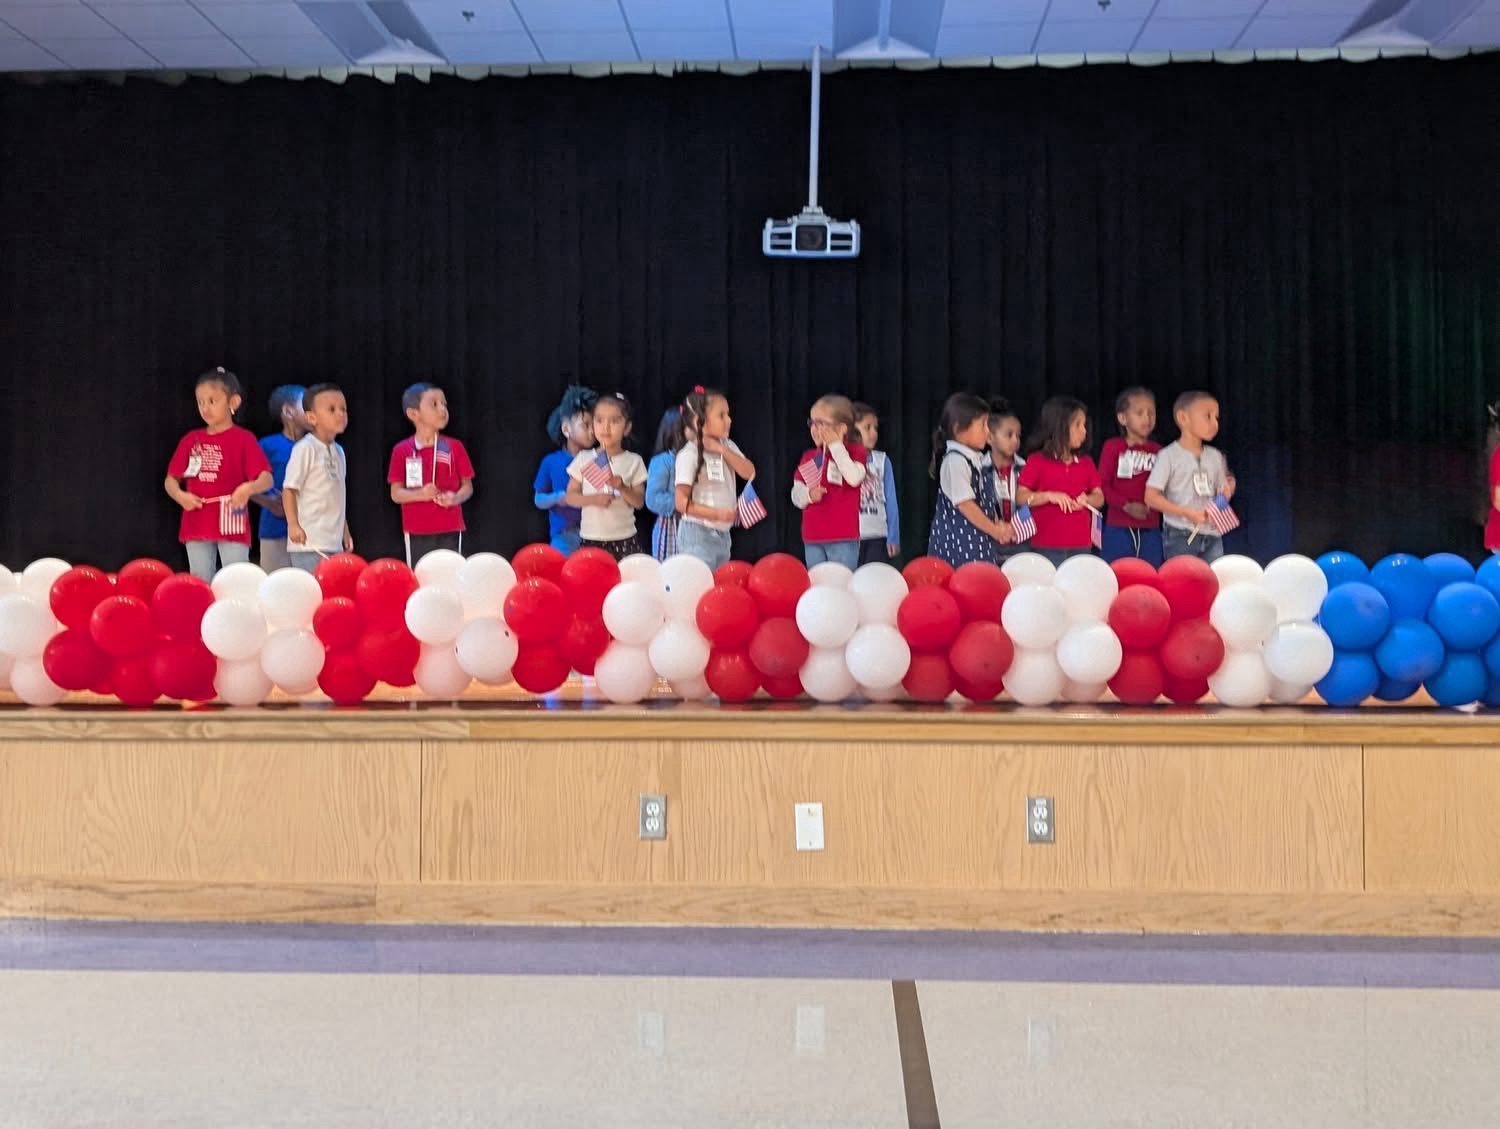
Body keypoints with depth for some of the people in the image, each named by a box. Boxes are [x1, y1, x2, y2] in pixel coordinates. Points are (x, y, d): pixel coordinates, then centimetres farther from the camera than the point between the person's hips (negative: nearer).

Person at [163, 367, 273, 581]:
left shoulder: (243, 439, -3)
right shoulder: (191, 440, 9)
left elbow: (267, 479, -10)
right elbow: (170, 480, 13)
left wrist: (249, 488, -31)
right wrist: (180, 496, -8)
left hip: (232, 526, -4)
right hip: (197, 525, 4)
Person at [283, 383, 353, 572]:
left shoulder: (338, 452, 14)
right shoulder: (305, 448, -9)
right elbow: (289, 490, -10)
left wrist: (345, 531, 22)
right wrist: (293, 525, -18)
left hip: (334, 542, 8)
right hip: (309, 542, -8)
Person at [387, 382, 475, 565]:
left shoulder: (454, 447, 3)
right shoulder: (402, 451, 0)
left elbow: (468, 486, 6)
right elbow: (396, 493, 0)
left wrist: (456, 498, -15)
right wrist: (420, 494, -19)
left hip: (450, 529, 1)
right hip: (417, 531, 0)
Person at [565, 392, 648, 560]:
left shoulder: (633, 461, 1)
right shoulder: (583, 459, 3)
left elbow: (639, 502, 1)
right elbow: (571, 497, 4)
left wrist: (622, 488, -17)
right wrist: (593, 499, -14)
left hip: (625, 540, 0)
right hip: (591, 539, 0)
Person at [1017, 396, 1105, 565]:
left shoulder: (1086, 463, 12)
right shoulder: (1037, 461, 0)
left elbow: (1099, 498, 14)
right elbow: (1021, 497, -3)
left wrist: (1087, 499, -8)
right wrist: (1049, 496, -17)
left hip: (1082, 546, 4)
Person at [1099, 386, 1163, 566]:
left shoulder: (1158, 451, 8)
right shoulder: (1113, 447, -1)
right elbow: (1102, 484, -4)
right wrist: (1126, 505, -15)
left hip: (1150, 529, 3)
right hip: (1118, 528, -3)